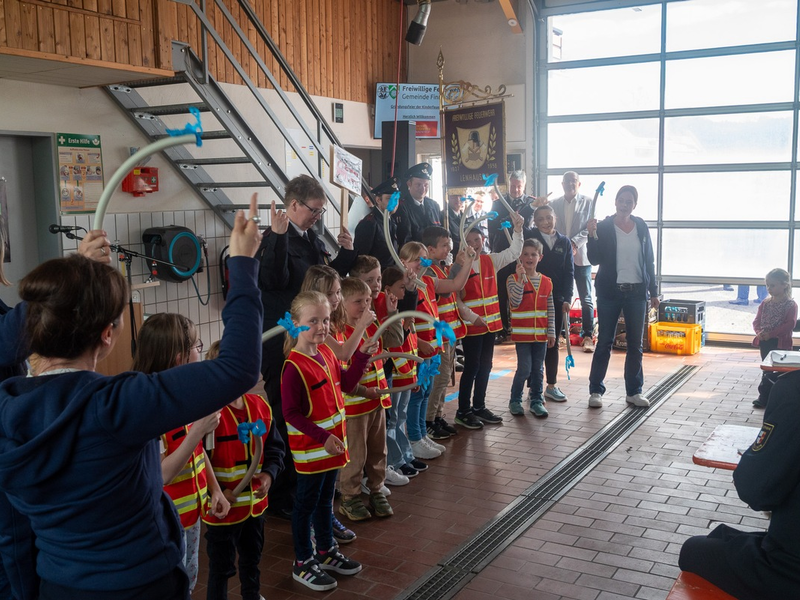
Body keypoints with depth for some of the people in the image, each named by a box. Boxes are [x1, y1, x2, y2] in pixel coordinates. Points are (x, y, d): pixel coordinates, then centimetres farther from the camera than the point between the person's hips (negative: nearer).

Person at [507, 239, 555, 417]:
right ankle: (515, 401, 12)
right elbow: (514, 302, -20)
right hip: (522, 334, -4)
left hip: (541, 334, 4)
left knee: (538, 369, 10)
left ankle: (536, 401, 22)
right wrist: (521, 279, -28)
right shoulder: (514, 279, -6)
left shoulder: (546, 282, 6)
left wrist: (551, 332, 6)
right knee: (524, 369, -5)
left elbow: (550, 309, 9)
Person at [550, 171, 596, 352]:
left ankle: (587, 336, 3)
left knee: (586, 299, -1)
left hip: (581, 256, -2)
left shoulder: (588, 202, 2)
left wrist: (575, 243, -18)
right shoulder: (554, 204, 10)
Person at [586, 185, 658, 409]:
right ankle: (595, 390, 8)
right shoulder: (603, 227, -3)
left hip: (636, 292, 3)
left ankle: (634, 391, 16)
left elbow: (649, 260, 10)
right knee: (604, 342, 1)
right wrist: (592, 236, -22)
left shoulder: (641, 227, 7)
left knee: (635, 344, 7)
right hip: (610, 291, -3)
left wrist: (653, 291, 9)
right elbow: (594, 259, -8)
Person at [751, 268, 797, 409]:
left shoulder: (790, 305, -7)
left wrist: (771, 333, -21)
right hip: (764, 343, 5)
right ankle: (764, 398, 20)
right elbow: (757, 321, 9)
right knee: (767, 370, 13)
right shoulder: (765, 304, 9)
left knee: (776, 372, -3)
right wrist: (759, 332, -13)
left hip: (780, 343, -5)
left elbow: (790, 324, -16)